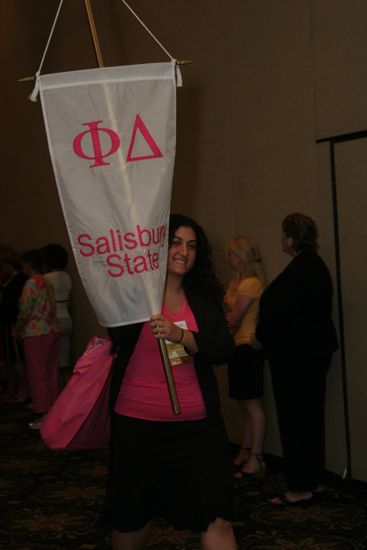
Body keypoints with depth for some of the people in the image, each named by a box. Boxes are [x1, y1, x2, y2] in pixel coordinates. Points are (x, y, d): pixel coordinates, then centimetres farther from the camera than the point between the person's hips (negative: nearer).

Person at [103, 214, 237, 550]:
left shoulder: (205, 297, 5)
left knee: (216, 517, -3)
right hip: (137, 421, -1)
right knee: (130, 515, 17)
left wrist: (181, 335, -22)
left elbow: (224, 350, -6)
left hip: (197, 424, 2)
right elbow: (119, 336, -17)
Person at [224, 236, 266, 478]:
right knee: (244, 404, 13)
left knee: (253, 404, -6)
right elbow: (233, 316, 11)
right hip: (239, 347, 9)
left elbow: (235, 318, -13)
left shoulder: (251, 283, -13)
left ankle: (257, 459, -3)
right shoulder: (238, 281, 15)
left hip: (248, 347, -9)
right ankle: (245, 452, 21)